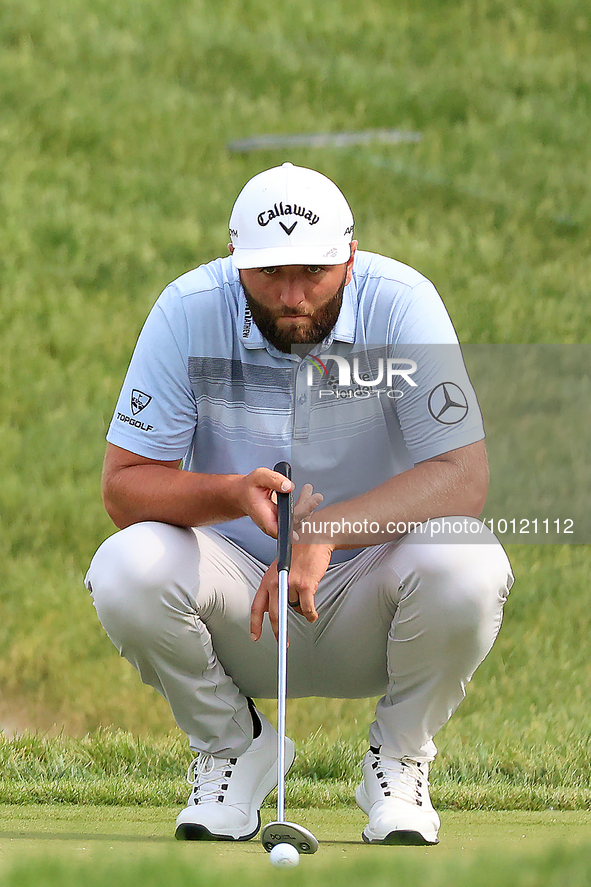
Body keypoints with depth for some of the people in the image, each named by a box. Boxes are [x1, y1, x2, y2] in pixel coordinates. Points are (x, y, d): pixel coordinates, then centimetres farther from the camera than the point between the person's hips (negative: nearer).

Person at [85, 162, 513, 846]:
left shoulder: (402, 304, -16)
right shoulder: (189, 313, -14)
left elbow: (463, 477, -23)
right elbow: (122, 487, -14)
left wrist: (324, 531, -36)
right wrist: (234, 494, -34)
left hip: (367, 604, -1)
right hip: (235, 592, 1)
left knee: (468, 564, -32)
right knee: (125, 570, -30)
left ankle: (399, 757, -2)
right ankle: (230, 747, 1)